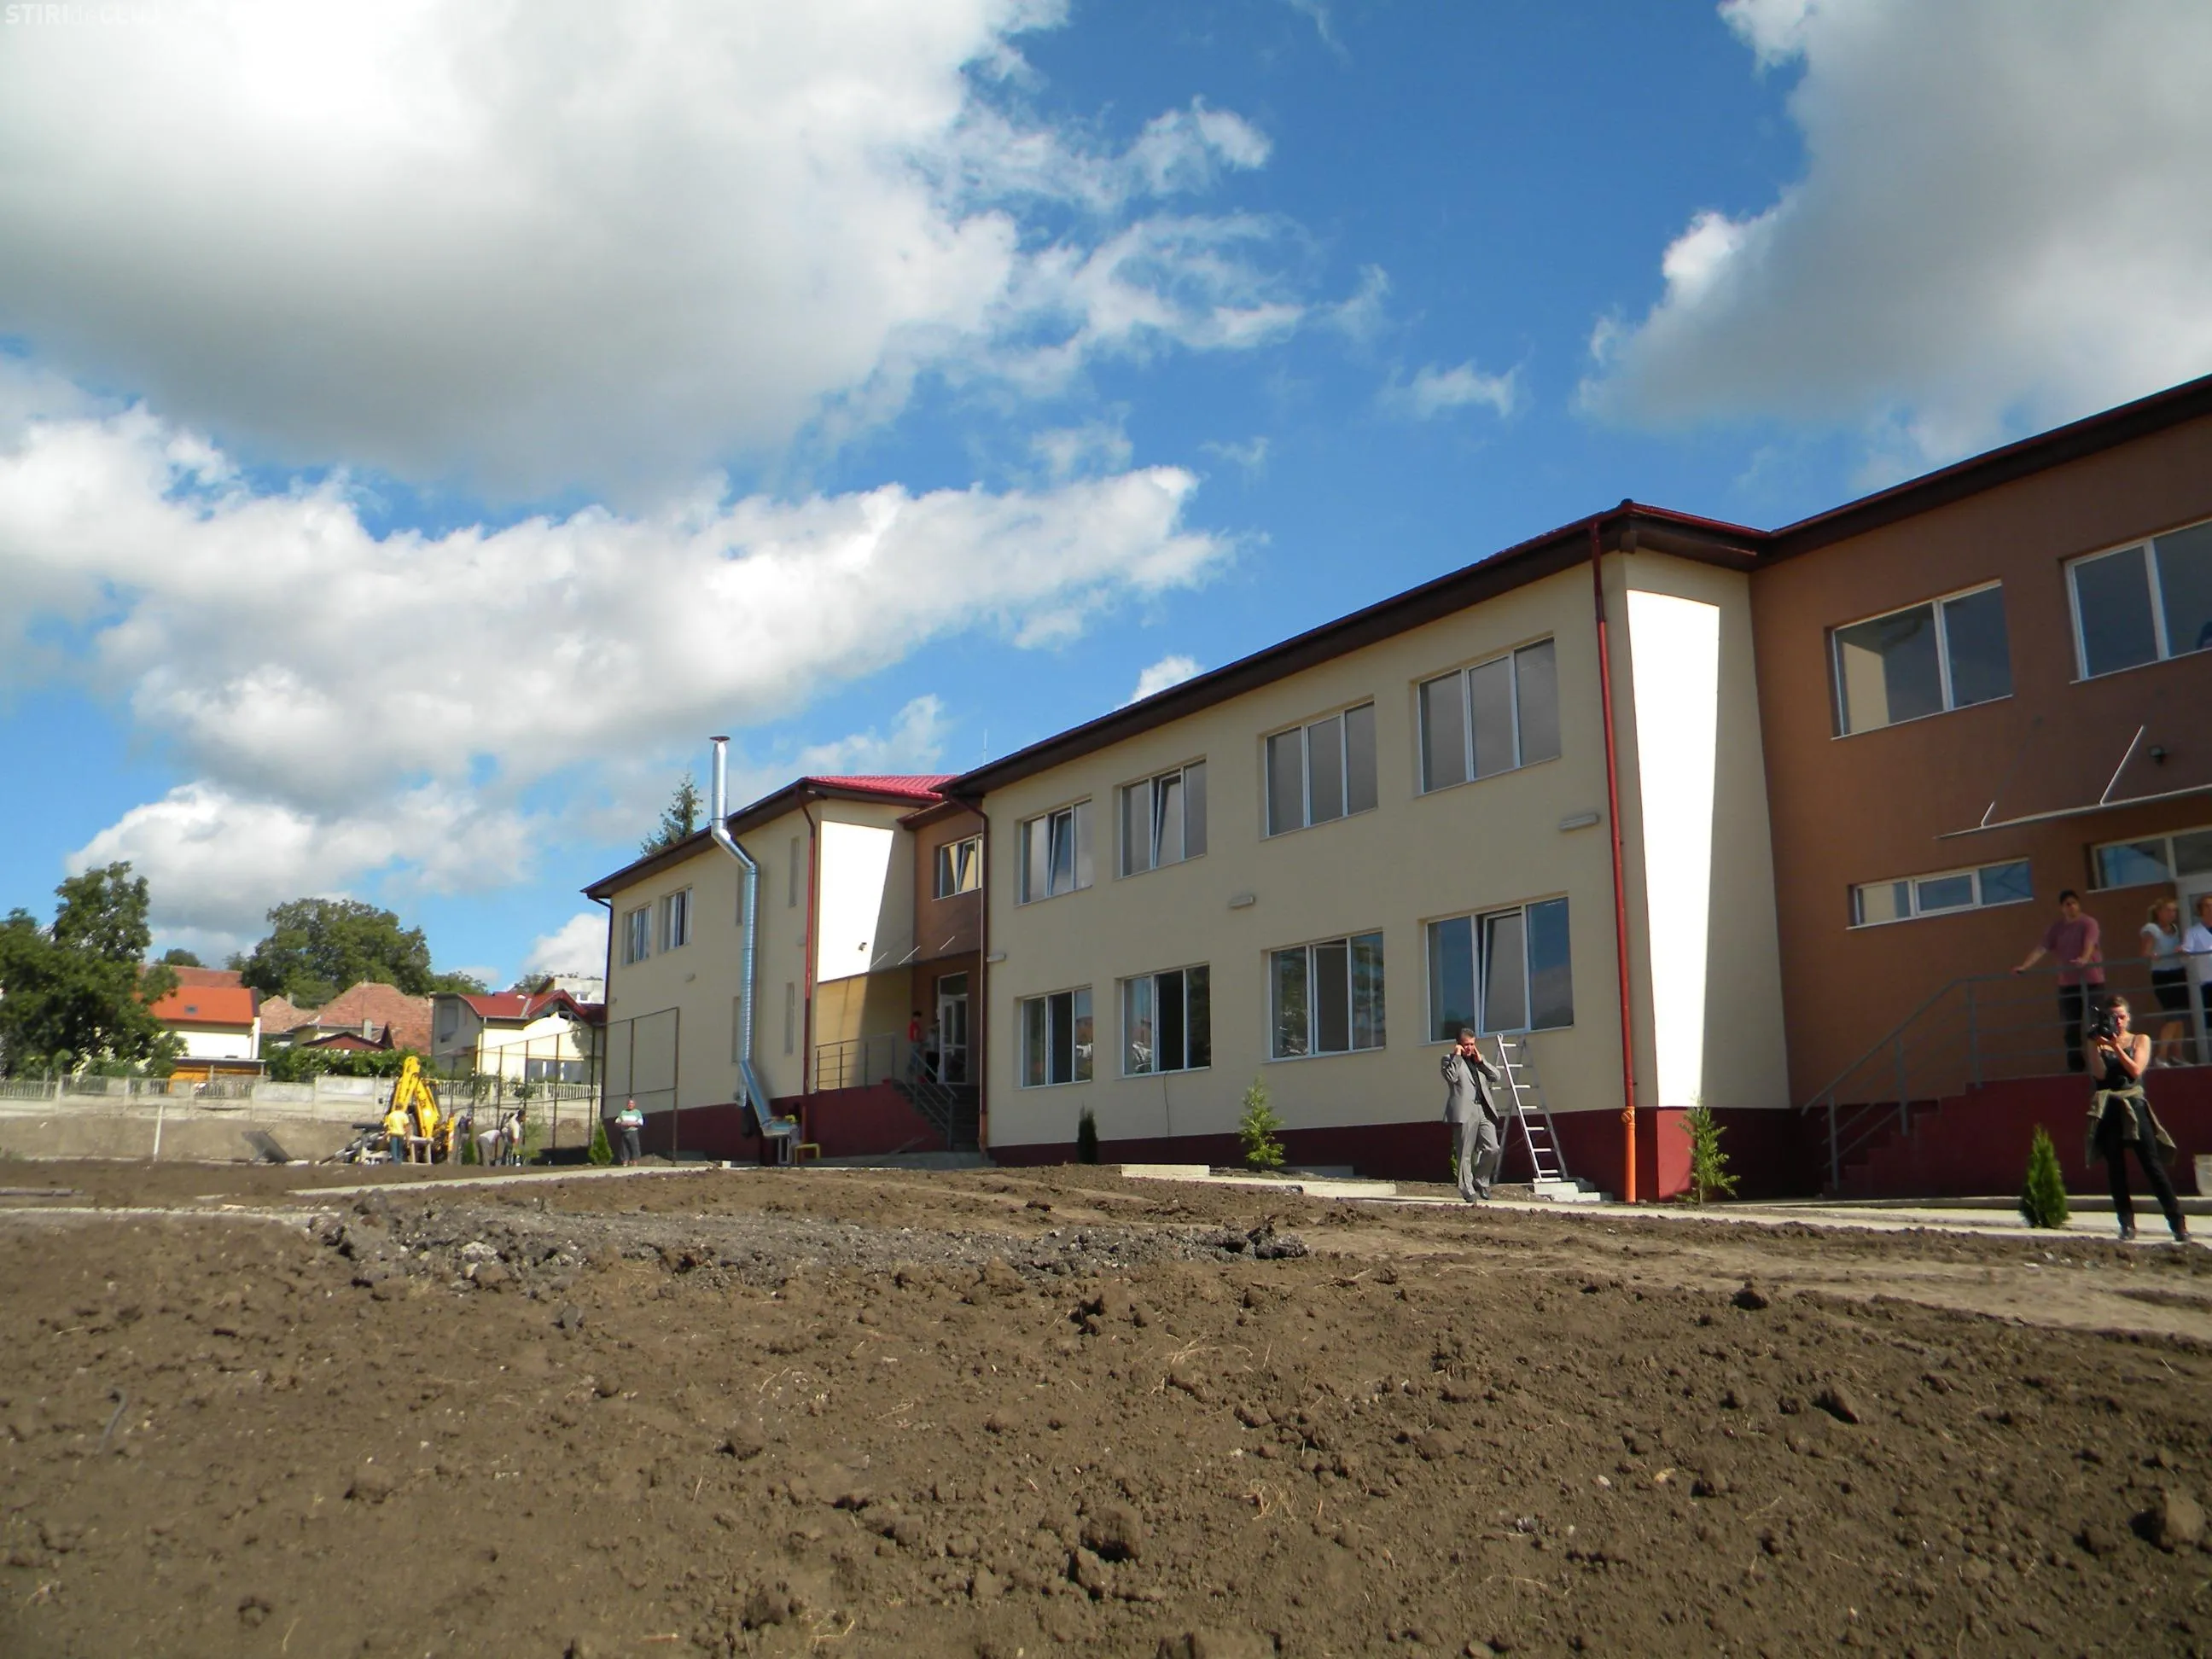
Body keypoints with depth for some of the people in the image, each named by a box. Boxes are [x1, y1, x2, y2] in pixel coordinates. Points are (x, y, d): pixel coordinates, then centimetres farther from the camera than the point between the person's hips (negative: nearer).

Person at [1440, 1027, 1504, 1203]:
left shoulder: (1478, 1059, 23)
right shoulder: (1450, 1059, 4)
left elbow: (1496, 1076, 15)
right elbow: (1451, 1077, -15)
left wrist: (1480, 1061, 6)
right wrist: (1457, 1056, -11)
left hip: (1484, 1111, 6)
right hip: (1465, 1112, -6)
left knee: (1493, 1149, -1)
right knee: (1466, 1154, -2)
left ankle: (1480, 1181, 19)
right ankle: (1468, 1190, 4)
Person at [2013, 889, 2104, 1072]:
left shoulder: (2088, 923, -4)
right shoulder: (2055, 928, 7)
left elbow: (2089, 944, -23)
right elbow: (2041, 949, -4)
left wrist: (2084, 959, -44)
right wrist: (2024, 966, -20)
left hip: (2091, 980, -4)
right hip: (2067, 983, 4)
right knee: (2071, 1026, 3)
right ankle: (2075, 1065, 8)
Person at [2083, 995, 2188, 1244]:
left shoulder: (2141, 1040, 9)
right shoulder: (2099, 1043, 10)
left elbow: (2135, 1070, -6)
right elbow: (2099, 1074, -4)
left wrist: (2116, 1046, -13)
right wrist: (2096, 1044, -9)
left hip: (2134, 1107, -2)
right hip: (2108, 1110, 2)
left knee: (2152, 1166, -8)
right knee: (2116, 1169, 0)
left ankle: (2178, 1224, -6)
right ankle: (2127, 1225, 3)